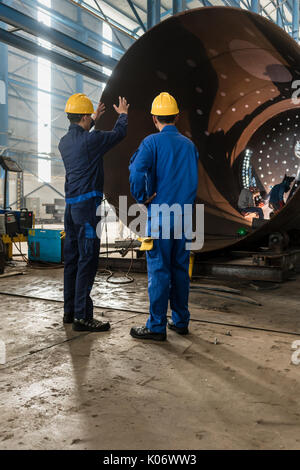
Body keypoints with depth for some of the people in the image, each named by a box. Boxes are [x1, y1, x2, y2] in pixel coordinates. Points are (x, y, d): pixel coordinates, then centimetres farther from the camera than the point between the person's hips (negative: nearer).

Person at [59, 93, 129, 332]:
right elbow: (119, 133, 3)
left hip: (71, 205, 9)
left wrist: (93, 120, 47)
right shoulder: (90, 140, -12)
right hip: (87, 204, -9)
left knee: (72, 259, 13)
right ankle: (82, 317, -3)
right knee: (87, 260, -6)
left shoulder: (64, 142, 12)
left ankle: (70, 310, 22)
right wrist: (123, 114, 23)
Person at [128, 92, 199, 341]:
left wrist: (142, 198, -6)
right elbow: (194, 181, 14)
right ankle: (181, 321, 22)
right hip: (183, 217, 5)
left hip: (159, 215, -5)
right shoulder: (190, 145, 10)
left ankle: (156, 326, 6)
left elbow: (136, 172, -20)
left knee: (159, 270, -1)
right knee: (180, 268, 12)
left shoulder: (152, 142, -7)